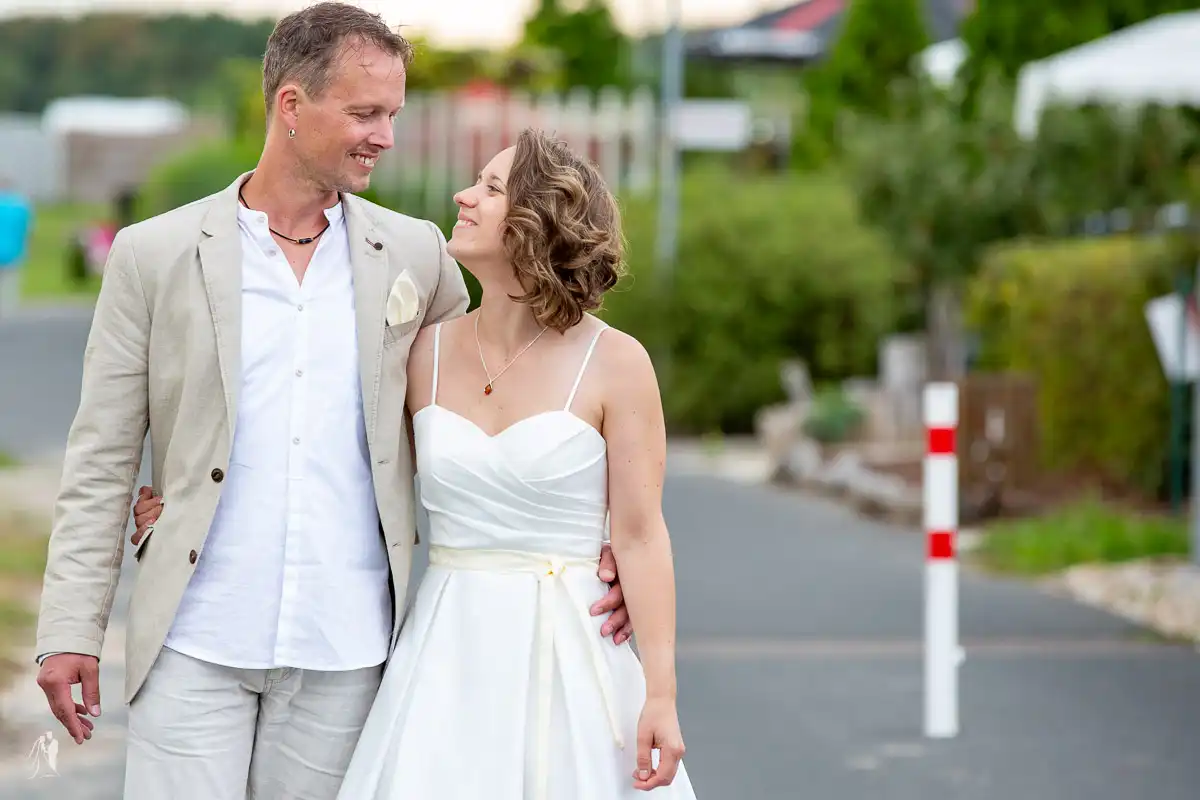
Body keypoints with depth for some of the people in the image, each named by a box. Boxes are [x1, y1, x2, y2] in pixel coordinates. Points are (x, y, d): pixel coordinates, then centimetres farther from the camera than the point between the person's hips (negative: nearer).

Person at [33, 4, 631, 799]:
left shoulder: (416, 256, 6)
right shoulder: (156, 255, 0)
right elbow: (102, 460, 2)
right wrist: (70, 630, -3)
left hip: (344, 646, 2)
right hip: (195, 642, -1)